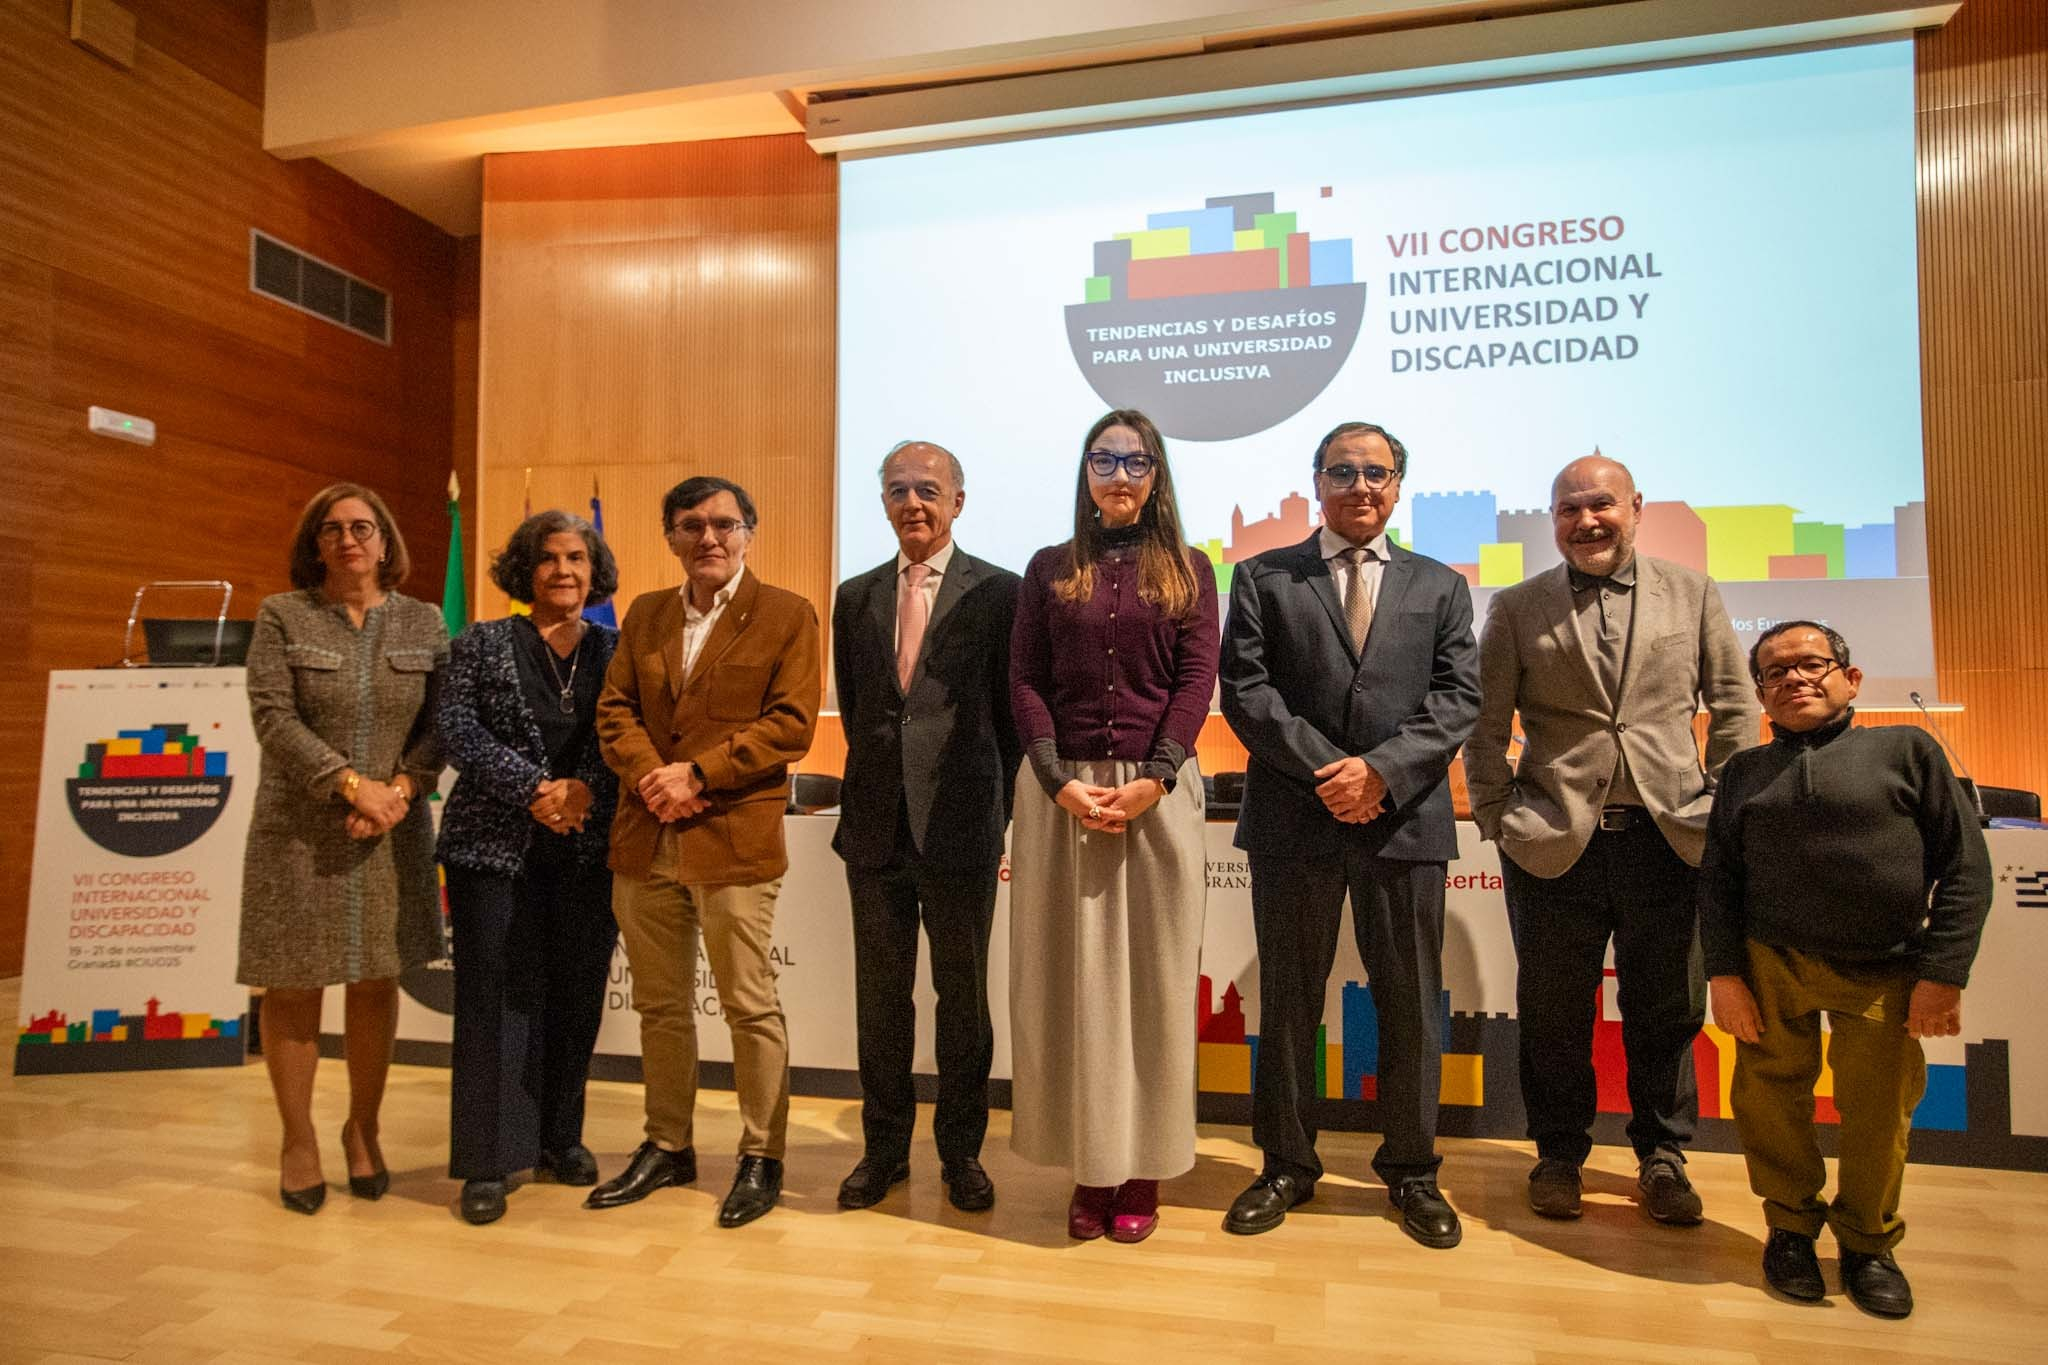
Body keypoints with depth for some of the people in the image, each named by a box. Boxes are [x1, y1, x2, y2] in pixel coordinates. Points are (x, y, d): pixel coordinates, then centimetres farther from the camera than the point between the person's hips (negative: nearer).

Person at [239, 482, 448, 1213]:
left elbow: (440, 724, 2)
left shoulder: (424, 622, 5)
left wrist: (400, 788, -13)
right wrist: (353, 784, -18)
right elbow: (274, 718, -9)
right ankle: (298, 1140, 22)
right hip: (299, 829, -1)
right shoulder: (281, 616, 0)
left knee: (377, 982, 9)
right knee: (293, 987, 5)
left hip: (393, 828, 2)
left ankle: (363, 1128, 26)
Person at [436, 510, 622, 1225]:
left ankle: (560, 1137, 25)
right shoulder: (481, 644, 4)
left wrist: (587, 790, -15)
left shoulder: (616, 650, 8)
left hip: (587, 850, 2)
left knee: (576, 995, 8)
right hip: (496, 844, -2)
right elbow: (459, 730, -5)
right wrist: (536, 789, -16)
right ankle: (488, 1162, 11)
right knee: (495, 996, 0)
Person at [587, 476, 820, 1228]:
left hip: (734, 839, -5)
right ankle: (667, 1145, 32)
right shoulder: (644, 614, 15)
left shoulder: (786, 615, -2)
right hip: (645, 840, 5)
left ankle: (761, 1156, 19)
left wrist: (696, 774, -15)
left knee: (750, 1006, 3)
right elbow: (614, 708, 9)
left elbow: (792, 723, -10)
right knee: (660, 1003, 15)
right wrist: (649, 776, -10)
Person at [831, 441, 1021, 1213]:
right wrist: (878, 782, 10)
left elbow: (1012, 714, -1)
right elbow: (852, 710, 15)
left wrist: (1002, 815, -2)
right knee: (880, 996, 13)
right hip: (876, 828, 4)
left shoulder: (997, 592, -2)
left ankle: (961, 1152, 27)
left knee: (963, 996, 9)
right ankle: (884, 1149, 29)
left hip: (961, 827, -3)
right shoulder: (856, 597, 10)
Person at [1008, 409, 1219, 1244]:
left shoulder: (1187, 571, 8)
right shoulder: (1049, 570, 10)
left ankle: (1143, 1168, 19)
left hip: (1158, 793, 0)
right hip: (1062, 792, 1)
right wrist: (1060, 782, -11)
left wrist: (1151, 781, -14)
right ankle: (1089, 1166, 18)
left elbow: (1197, 682, -1)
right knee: (1072, 978, 5)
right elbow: (1025, 682, 2)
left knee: (1151, 976, 5)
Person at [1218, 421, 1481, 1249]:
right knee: (1287, 1000, 9)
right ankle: (1287, 1164, 25)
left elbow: (1458, 699, 2)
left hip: (1405, 820, 2)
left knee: (1411, 1003, 10)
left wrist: (1381, 769, -13)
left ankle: (1410, 1170, 28)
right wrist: (1325, 771, -13)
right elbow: (1245, 690, -3)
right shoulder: (1263, 578, 7)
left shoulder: (1440, 587, 13)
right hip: (1294, 818, -1)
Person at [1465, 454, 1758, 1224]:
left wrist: (1725, 809, 2)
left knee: (1666, 1009, 11)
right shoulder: (1517, 608, 4)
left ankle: (1662, 1159, 32)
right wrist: (1496, 816, -3)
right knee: (1553, 1013, 9)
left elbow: (1734, 709, 9)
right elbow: (1486, 725, 3)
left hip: (1670, 837, 1)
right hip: (1556, 839, -1)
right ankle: (1559, 1155, 28)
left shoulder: (1693, 595, 8)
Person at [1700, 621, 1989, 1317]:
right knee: (1773, 1100, 7)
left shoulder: (1906, 749, 2)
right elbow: (1717, 878, 4)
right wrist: (1724, 973, -5)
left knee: (1878, 1114, 6)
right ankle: (1791, 1227, 29)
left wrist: (1943, 973, -7)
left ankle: (1868, 1242, 30)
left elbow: (1965, 865, -1)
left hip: (1887, 973, -1)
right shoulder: (1744, 772, 6)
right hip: (1773, 966, 1)